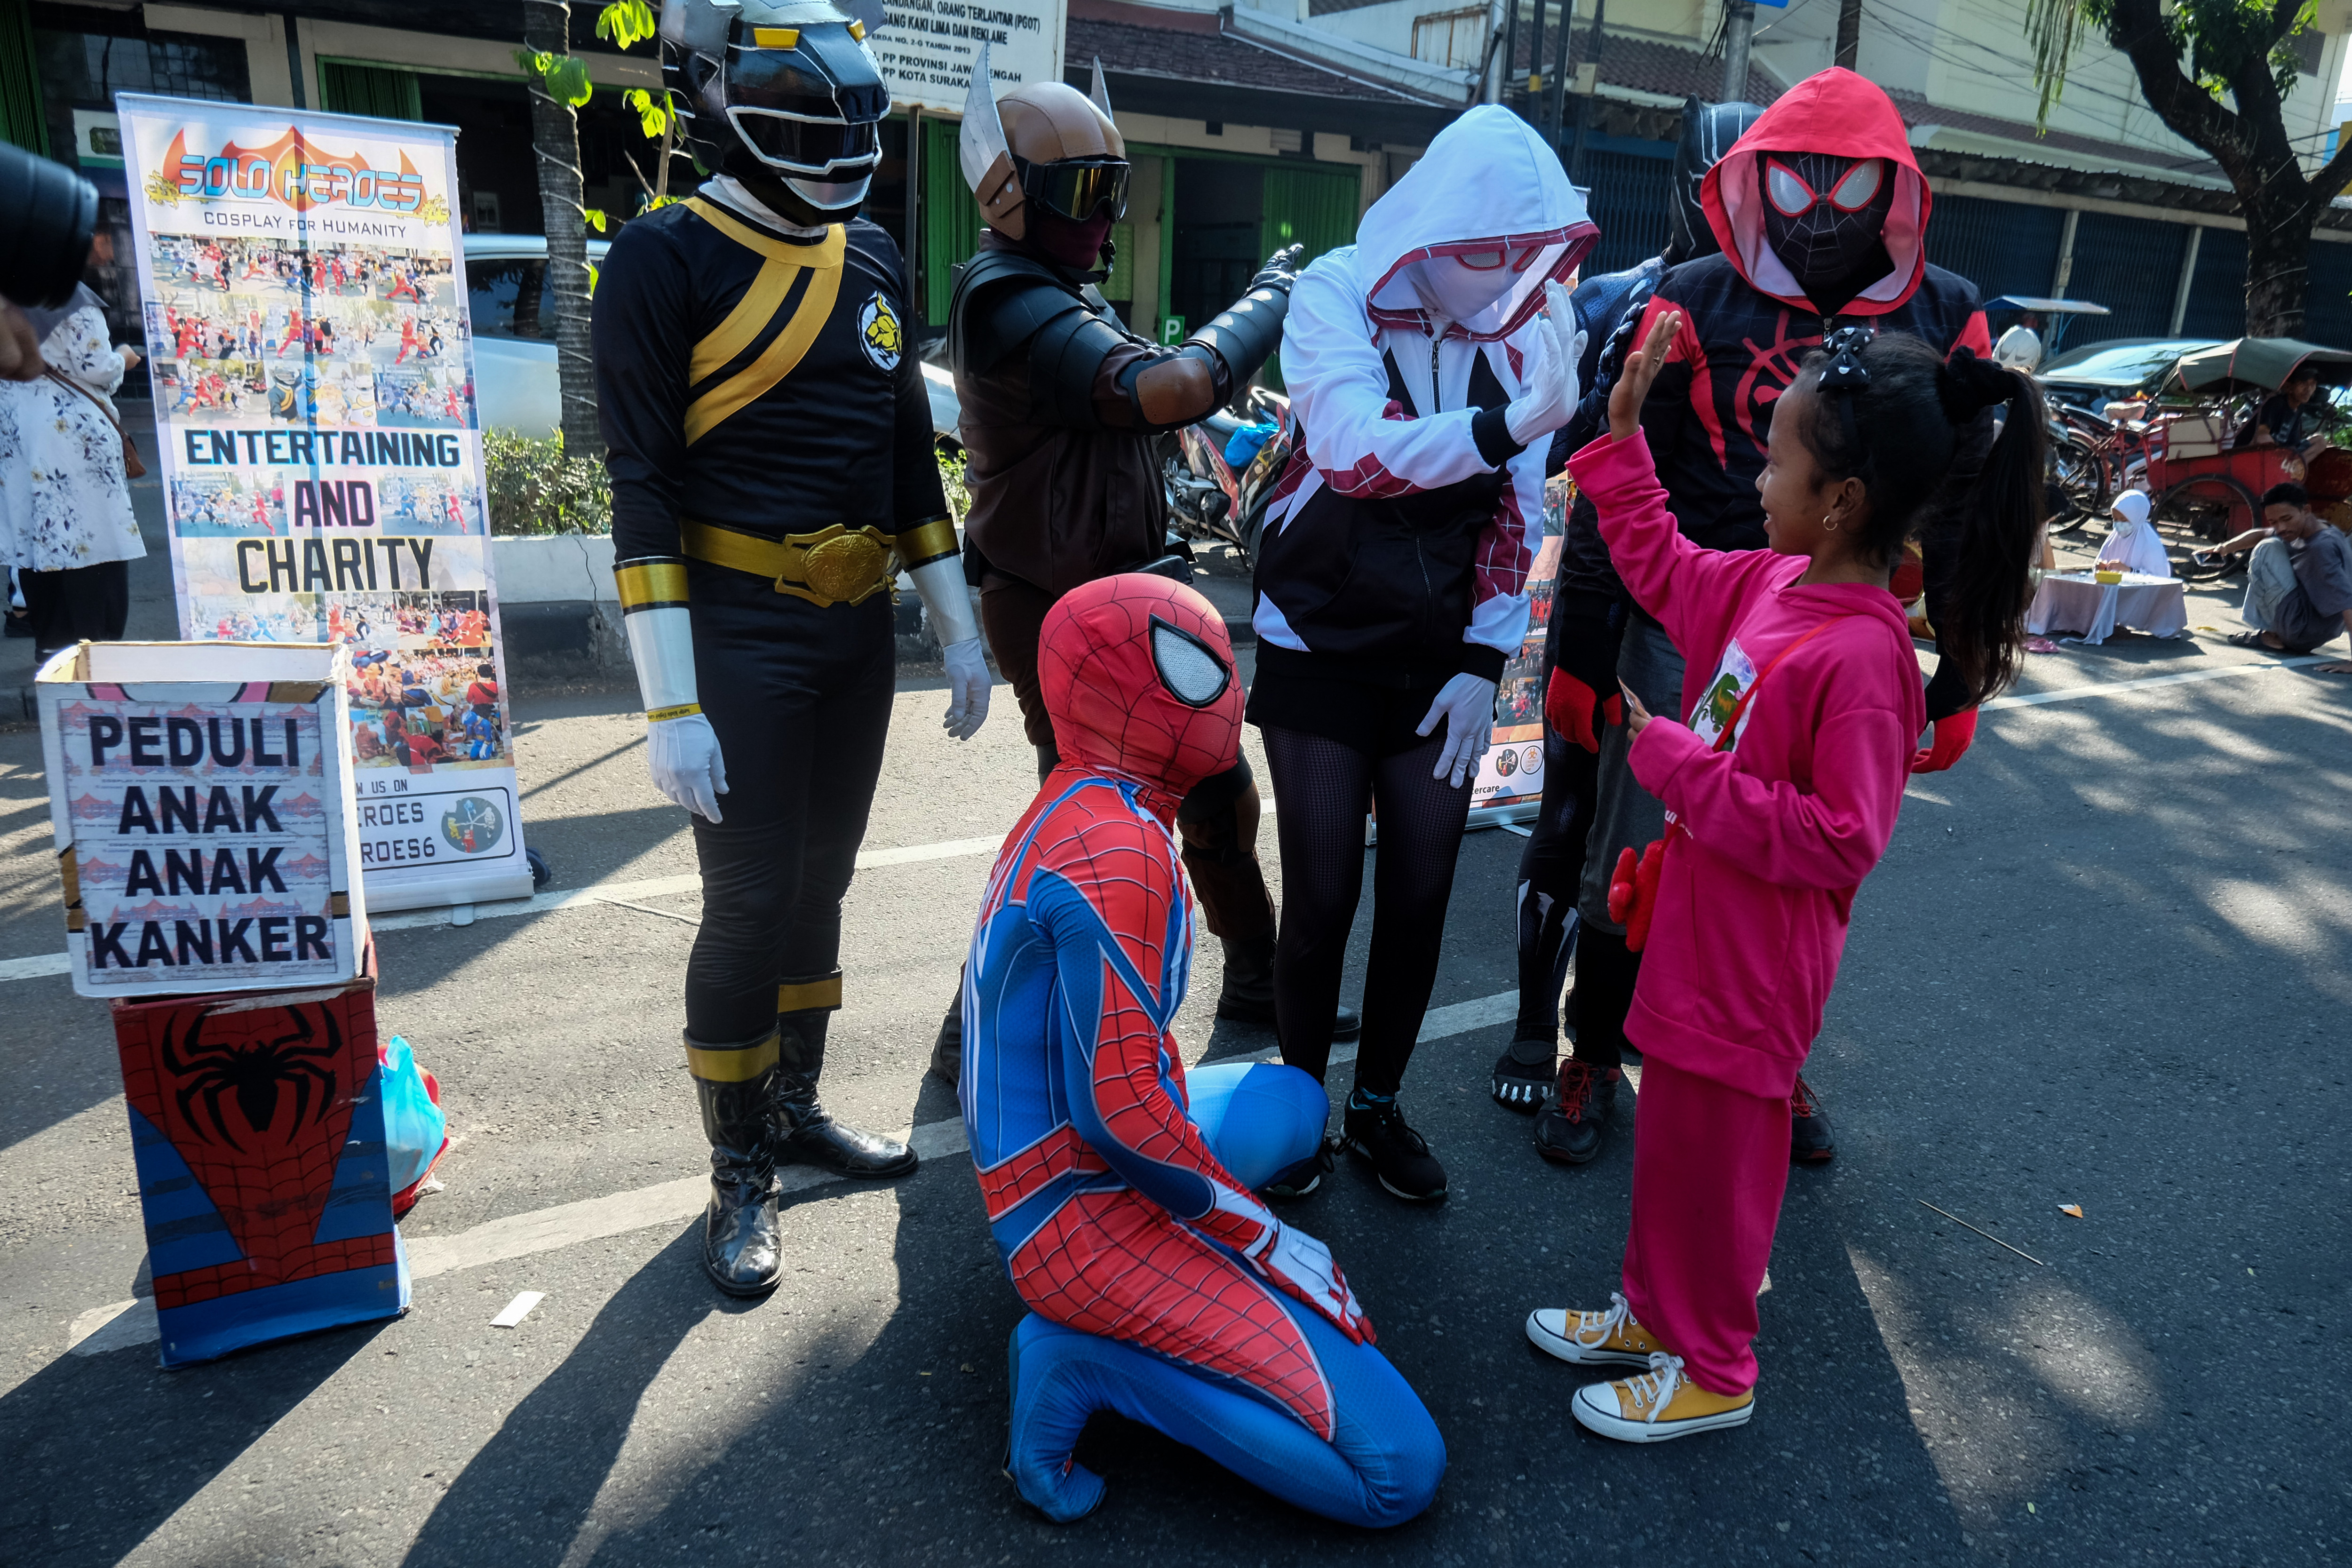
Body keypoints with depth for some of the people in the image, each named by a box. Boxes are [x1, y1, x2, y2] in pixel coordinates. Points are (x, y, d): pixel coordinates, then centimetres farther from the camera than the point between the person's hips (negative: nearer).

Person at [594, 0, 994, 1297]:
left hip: (859, 630, 6)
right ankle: (738, 1175, 17)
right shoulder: (665, 262, -9)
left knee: (820, 881, 15)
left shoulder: (874, 260, 10)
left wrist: (959, 632, 12)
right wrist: (672, 705, -18)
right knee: (750, 902, -1)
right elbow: (643, 488, -13)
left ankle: (794, 1106, 33)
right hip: (741, 637, -6)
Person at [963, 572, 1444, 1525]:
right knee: (1398, 1469, -9)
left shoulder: (1076, 806, 6)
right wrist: (1268, 1240, -13)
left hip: (1041, 1155, 10)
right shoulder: (1118, 847, -25)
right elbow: (1118, 1107, -25)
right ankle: (1086, 1359, -8)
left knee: (1296, 1100, 33)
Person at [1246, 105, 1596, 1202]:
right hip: (1321, 648, -3)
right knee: (1323, 899, 2)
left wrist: (1483, 664, -2)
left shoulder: (1526, 324, 0)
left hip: (1442, 659, 3)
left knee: (1419, 899, 8)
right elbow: (1357, 450, -27)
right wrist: (1513, 424, -37)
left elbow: (1520, 514, 2)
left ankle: (1378, 1106, 29)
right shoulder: (1335, 296, -10)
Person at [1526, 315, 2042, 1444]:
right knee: (1674, 1134, 23)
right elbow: (1662, 569, 18)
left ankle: (1711, 1370, 32)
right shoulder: (1769, 583, -1)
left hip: (1752, 967, -8)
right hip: (1697, 933, 9)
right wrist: (1623, 431, 13)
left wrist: (1683, 766, -25)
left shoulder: (1862, 654, -26)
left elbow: (1841, 842, -25)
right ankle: (1655, 1309, 44)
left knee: (1715, 1158, 10)